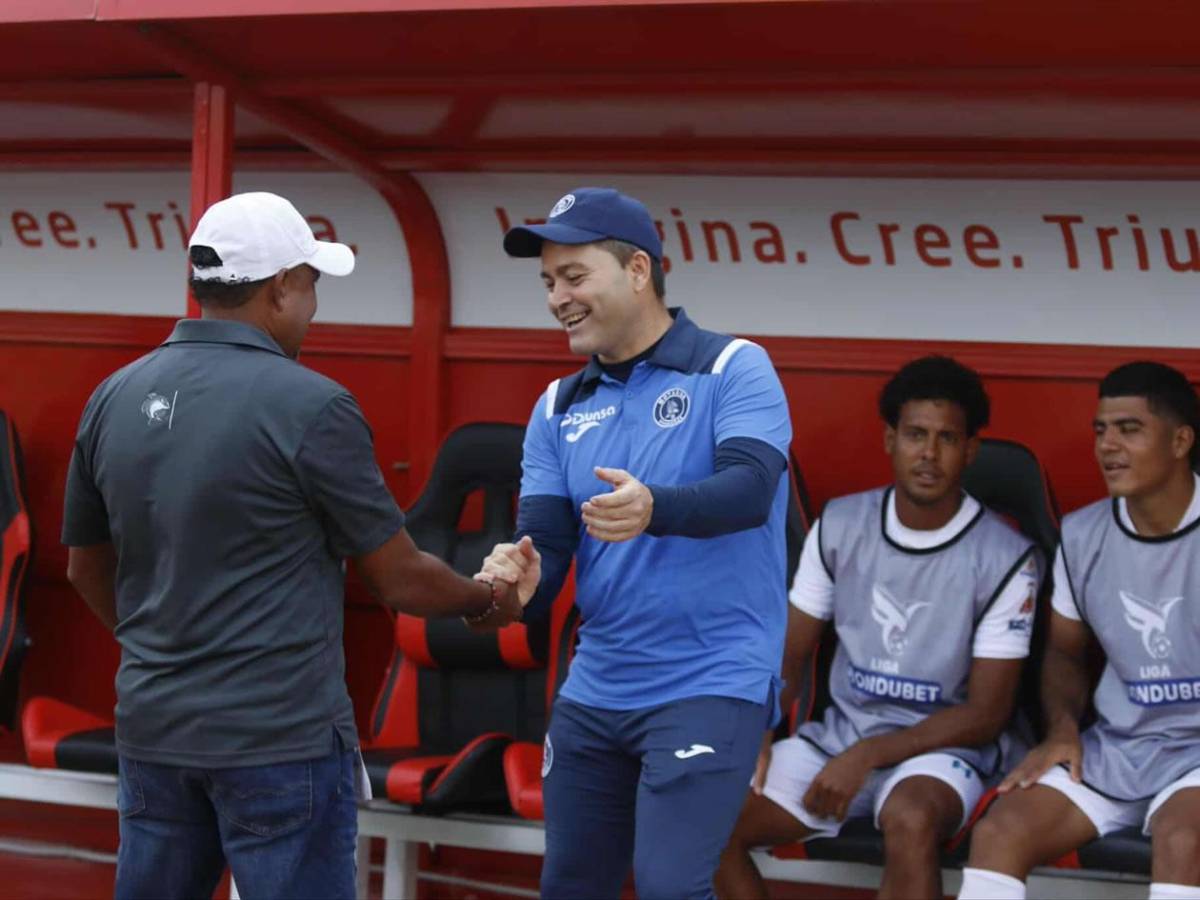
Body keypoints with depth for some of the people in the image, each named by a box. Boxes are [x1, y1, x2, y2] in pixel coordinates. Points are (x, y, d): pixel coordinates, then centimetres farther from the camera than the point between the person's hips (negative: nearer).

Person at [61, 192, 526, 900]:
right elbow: (402, 582, -7)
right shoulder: (310, 406, -14)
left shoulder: (116, 399, 3)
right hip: (281, 737, -6)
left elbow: (88, 569, 16)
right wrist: (488, 601, 13)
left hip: (153, 728, 6)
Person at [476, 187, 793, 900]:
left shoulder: (734, 370, -7)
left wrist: (653, 508, -43)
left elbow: (750, 488, -23)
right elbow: (545, 542, 2)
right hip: (592, 692, 6)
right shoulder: (559, 408, 10)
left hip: (711, 685, -6)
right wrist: (521, 579, -22)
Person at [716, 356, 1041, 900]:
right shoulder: (839, 526, 1)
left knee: (911, 820, -39)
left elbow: (985, 714, -10)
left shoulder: (1004, 559, -11)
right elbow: (789, 655, 8)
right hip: (839, 734, 5)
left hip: (940, 748, -5)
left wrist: (868, 755, -19)